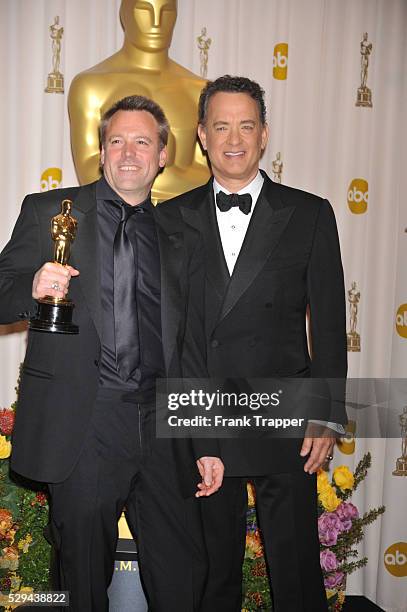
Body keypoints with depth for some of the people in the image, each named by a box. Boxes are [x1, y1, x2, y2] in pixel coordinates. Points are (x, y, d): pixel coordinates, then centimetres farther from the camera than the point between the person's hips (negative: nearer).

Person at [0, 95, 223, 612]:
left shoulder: (182, 240, 15)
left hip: (162, 429, 3)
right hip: (80, 427, -2)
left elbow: (191, 351, 15)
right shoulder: (49, 212, 7)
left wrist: (206, 445, 12)